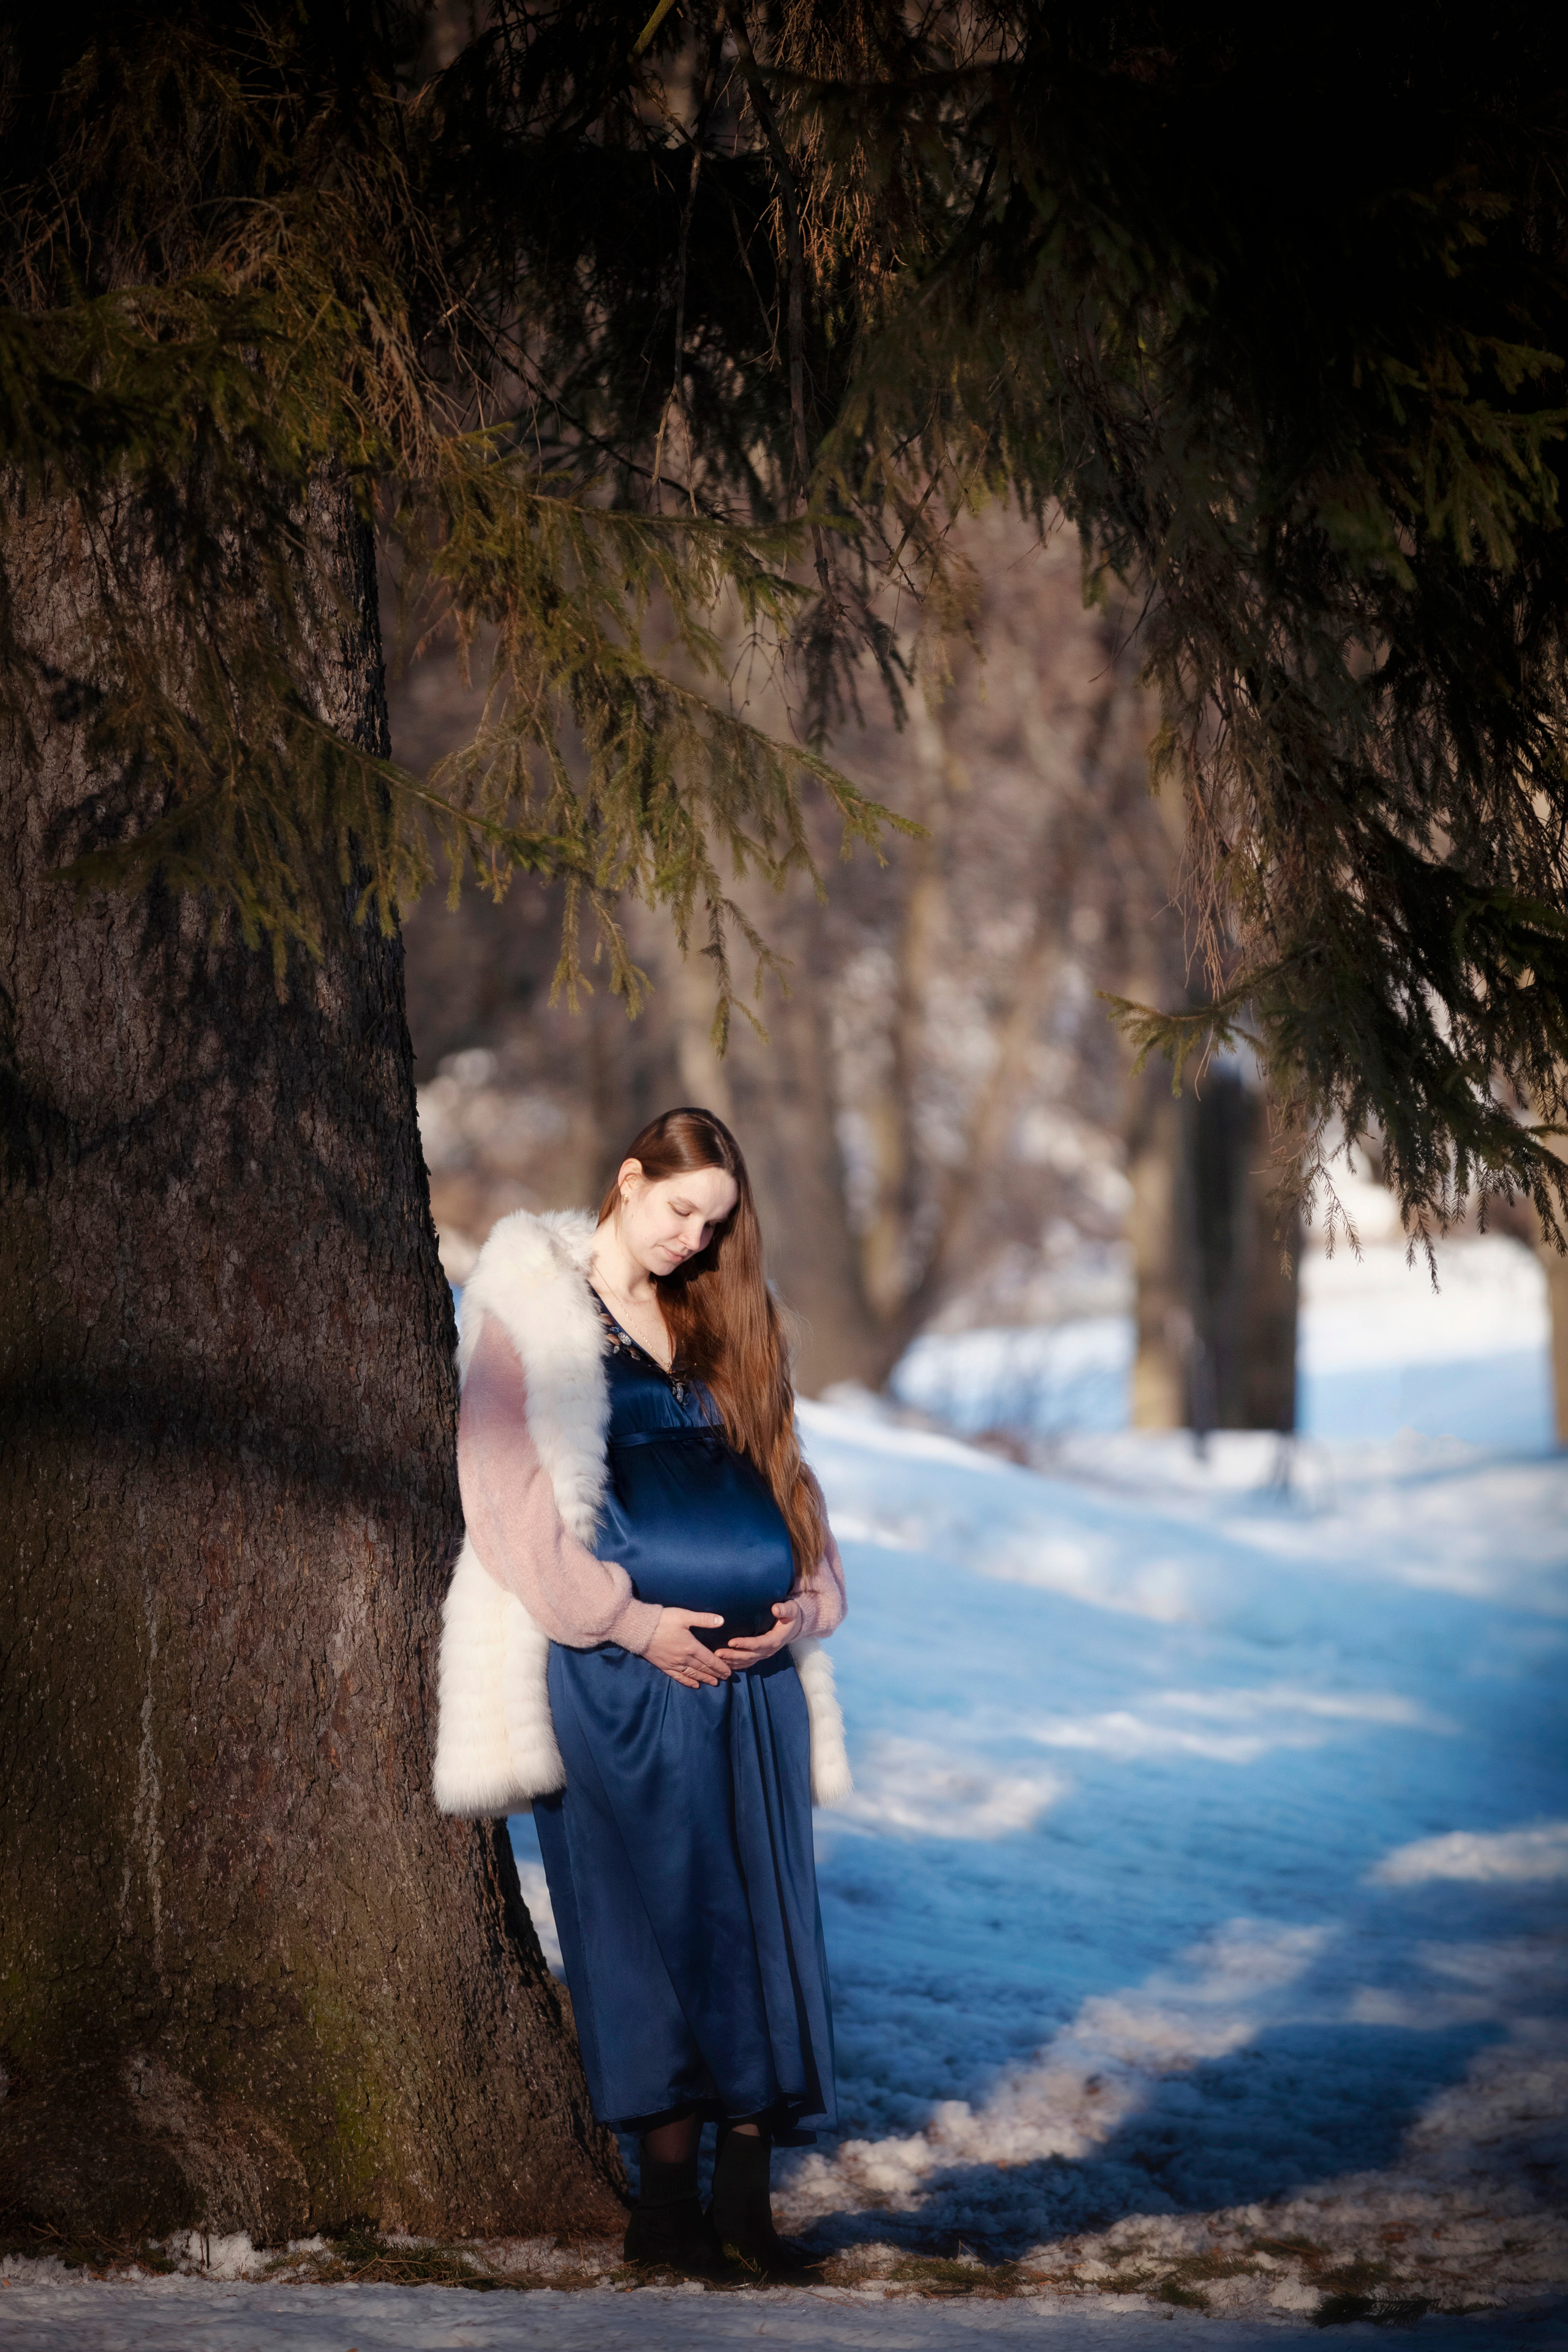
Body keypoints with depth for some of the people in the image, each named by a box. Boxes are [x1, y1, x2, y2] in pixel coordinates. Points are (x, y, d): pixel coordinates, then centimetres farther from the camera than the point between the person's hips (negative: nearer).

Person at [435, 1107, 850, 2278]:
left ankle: (747, 2187, 2)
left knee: (760, 1911, 0)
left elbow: (776, 1466, 19)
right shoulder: (531, 1311, 1)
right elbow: (519, 1490, -6)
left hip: (748, 1658, 5)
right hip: (617, 1669, -5)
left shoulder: (721, 1321, 18)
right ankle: (669, 2193, -2)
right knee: (650, 1914, -6)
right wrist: (627, 1618, -13)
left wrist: (805, 1600, 1)